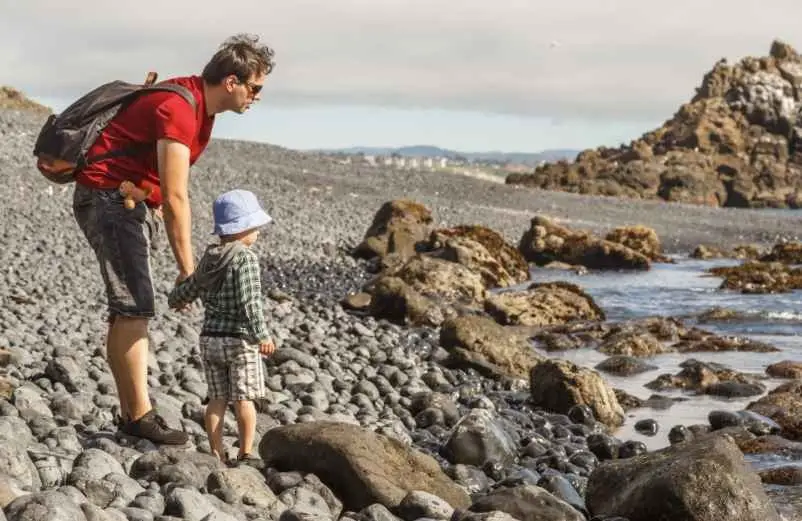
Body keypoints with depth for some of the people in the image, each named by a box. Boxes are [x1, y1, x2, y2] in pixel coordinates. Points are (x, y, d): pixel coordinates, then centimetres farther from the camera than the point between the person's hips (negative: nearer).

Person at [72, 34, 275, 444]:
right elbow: (176, 198, -26)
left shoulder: (202, 105, 7)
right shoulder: (179, 109, -24)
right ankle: (140, 415, -9)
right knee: (134, 307, -12)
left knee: (129, 310, 8)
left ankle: (130, 412, 11)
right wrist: (188, 270, -23)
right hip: (107, 196, -10)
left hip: (134, 200, 10)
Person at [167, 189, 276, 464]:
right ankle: (245, 451, 2)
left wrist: (174, 299, 44)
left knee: (217, 399, 9)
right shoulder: (245, 258, -13)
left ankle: (216, 452, 11)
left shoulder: (208, 258, 9)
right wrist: (261, 335, -26)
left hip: (209, 337, 6)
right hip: (240, 340, -6)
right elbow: (249, 301, -22)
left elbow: (189, 289, 22)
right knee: (243, 398, 1)